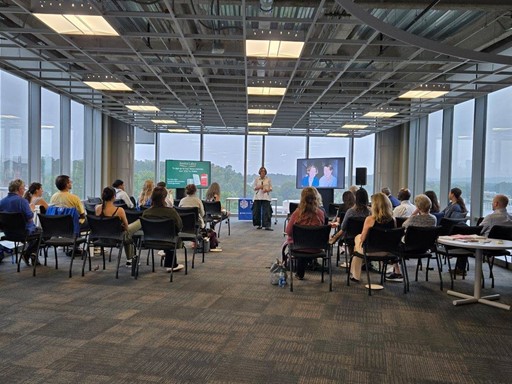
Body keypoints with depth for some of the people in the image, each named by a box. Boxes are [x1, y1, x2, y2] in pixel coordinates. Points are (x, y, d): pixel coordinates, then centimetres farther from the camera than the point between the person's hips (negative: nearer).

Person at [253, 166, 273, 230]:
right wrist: (258, 187, -12)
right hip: (257, 197, 1)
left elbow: (271, 188, 8)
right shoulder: (256, 179, 8)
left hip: (266, 197, -1)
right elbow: (254, 187, 7)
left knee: (267, 211, -9)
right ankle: (259, 225, 14)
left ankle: (267, 225, -9)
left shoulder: (268, 179, 7)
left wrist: (267, 190, -13)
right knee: (257, 211, 1)